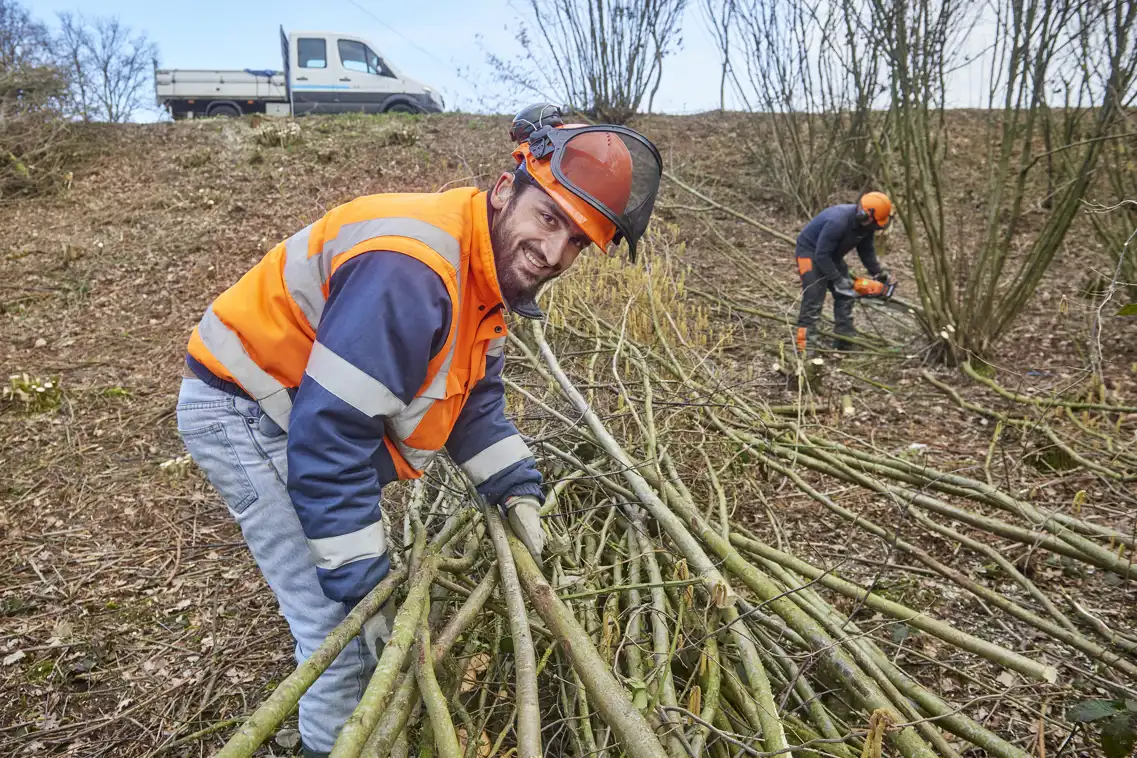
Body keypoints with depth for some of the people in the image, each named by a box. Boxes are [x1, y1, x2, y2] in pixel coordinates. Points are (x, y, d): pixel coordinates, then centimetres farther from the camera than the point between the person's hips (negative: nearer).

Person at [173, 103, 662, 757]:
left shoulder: (490, 270, -3)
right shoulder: (409, 268, -35)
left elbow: (476, 399, 8)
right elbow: (329, 433, -33)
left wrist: (517, 494, -3)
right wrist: (363, 585, -24)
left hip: (306, 405, 9)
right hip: (241, 414, -9)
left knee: (368, 586, 20)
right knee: (340, 618, -8)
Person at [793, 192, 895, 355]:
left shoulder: (865, 224, -10)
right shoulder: (838, 222, -36)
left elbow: (866, 250, 7)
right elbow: (821, 255, -32)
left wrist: (878, 272, -1)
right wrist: (838, 280, -26)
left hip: (832, 254, 9)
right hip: (810, 252, -9)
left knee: (845, 296, 6)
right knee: (813, 300, -17)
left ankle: (845, 342, 15)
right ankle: (804, 348, -20)